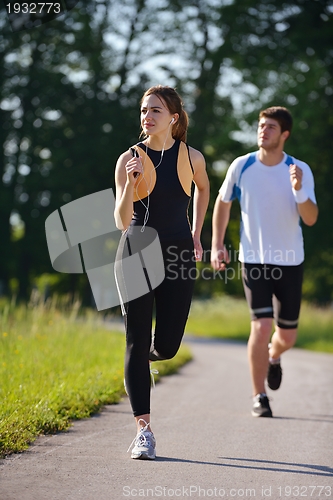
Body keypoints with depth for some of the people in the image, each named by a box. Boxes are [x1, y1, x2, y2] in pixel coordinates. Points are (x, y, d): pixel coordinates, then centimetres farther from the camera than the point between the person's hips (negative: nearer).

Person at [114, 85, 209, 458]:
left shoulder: (191, 158, 1)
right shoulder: (129, 160, -3)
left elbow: (202, 188, 24)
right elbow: (121, 222, -9)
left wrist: (196, 234, 21)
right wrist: (131, 183, -23)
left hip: (178, 256, 1)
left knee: (167, 346, -2)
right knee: (137, 341, -5)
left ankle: (142, 359, 37)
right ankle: (143, 430, -1)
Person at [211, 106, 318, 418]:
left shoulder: (300, 170, -7)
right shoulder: (241, 166, -5)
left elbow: (311, 219, -14)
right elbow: (222, 202, 10)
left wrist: (298, 190, -31)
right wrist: (217, 245, 4)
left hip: (290, 262, 1)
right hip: (254, 260, -1)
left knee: (287, 335, 8)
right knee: (261, 327, -15)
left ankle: (273, 357, 46)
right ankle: (259, 397, -1)